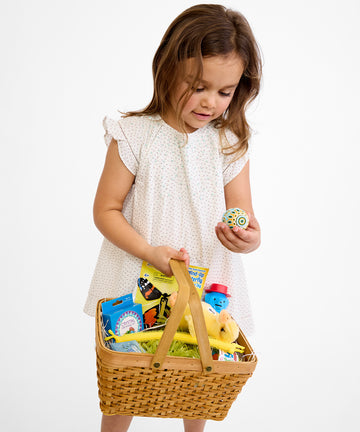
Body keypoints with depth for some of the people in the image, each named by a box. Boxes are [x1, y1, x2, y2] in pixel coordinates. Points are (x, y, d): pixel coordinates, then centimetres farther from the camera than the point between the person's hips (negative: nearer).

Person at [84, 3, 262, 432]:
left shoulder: (231, 144, -5)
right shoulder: (134, 136, -12)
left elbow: (244, 217, -3)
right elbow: (105, 210, -9)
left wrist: (248, 239, -27)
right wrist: (150, 252, -22)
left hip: (207, 284, 3)